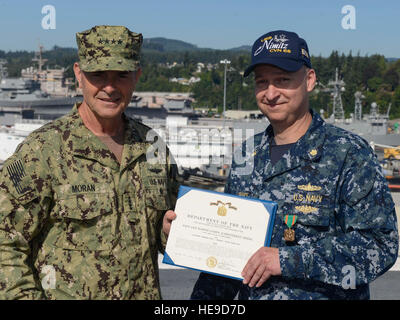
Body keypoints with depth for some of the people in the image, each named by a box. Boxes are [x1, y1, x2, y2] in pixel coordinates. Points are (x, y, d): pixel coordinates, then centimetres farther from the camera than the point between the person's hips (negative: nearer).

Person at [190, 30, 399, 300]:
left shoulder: (350, 154, -12)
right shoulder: (247, 155, 4)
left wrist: (290, 260, -23)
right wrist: (203, 299, 4)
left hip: (326, 293, -4)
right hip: (249, 294, 5)